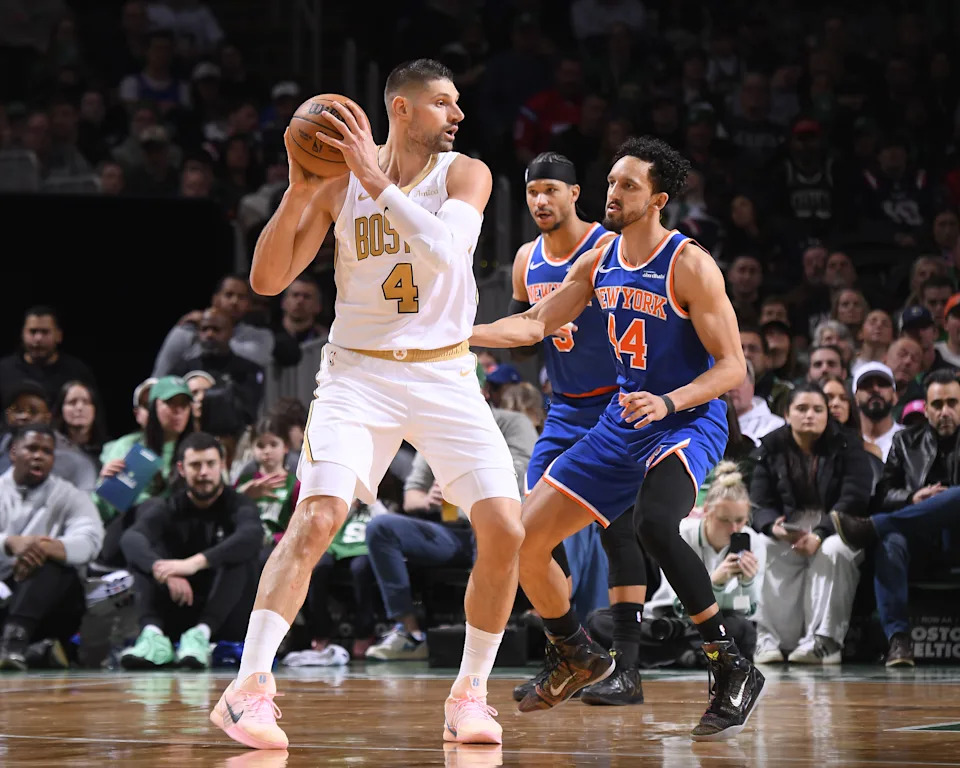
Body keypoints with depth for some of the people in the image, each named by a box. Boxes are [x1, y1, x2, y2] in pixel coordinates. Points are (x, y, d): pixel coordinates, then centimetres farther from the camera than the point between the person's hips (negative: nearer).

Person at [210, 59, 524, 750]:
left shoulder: (465, 174, -1)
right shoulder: (339, 184, -1)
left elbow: (444, 249, -21)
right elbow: (267, 280, -3)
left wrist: (377, 180, -25)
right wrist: (299, 192, -16)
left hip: (445, 375, 2)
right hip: (359, 373, -1)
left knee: (505, 529, -10)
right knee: (316, 516, -21)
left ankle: (470, 693, 6)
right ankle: (249, 688, -22)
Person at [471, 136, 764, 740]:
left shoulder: (689, 265, -17)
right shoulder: (600, 261, 4)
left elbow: (732, 366, -17)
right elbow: (535, 325, 13)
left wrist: (669, 402, -32)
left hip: (689, 420, -8)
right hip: (623, 420, 8)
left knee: (655, 524, -38)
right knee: (525, 541, 4)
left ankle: (734, 671, -29)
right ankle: (578, 659, 29)